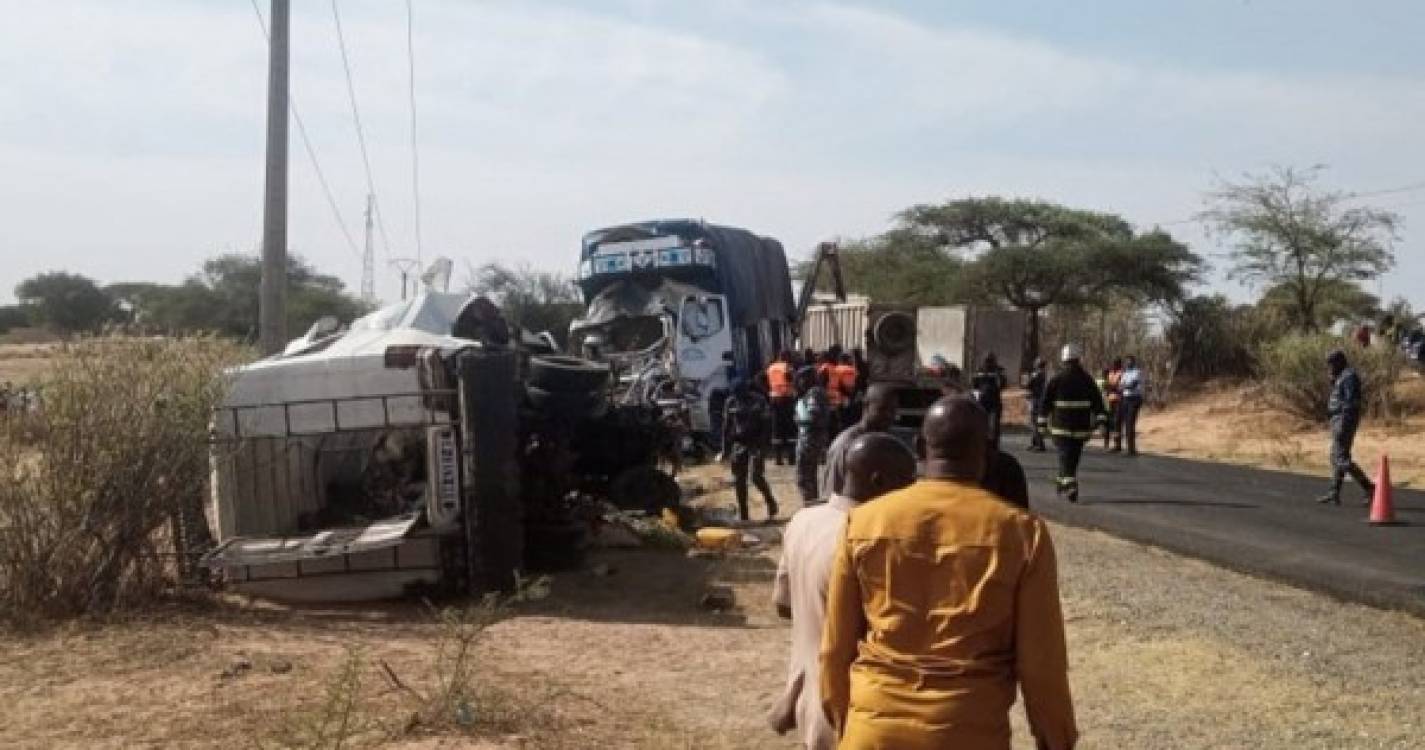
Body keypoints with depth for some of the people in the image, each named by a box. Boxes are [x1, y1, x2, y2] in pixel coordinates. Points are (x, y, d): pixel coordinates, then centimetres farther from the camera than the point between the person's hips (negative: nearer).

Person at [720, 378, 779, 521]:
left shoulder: (759, 401, -5)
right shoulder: (731, 403, 5)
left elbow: (766, 424, -4)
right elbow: (726, 427, 10)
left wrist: (764, 444, -12)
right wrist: (725, 449, 9)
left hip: (756, 444, -4)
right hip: (739, 445, 4)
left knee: (756, 476, -15)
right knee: (738, 481, 3)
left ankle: (771, 503, 8)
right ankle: (743, 515, 11)